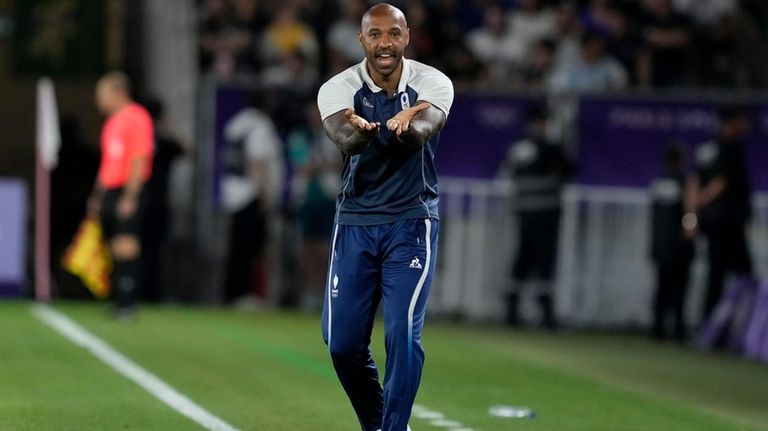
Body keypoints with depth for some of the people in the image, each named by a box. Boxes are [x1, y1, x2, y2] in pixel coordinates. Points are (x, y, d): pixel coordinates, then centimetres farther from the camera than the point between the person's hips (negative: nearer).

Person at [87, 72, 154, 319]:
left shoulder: (136, 118, -10)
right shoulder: (112, 122, 18)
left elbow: (139, 160, -15)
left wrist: (129, 196, -20)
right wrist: (97, 196, 22)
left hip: (128, 194, -9)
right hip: (110, 193, 9)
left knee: (126, 247, -11)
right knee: (115, 248, 8)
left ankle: (127, 302, -11)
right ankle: (116, 298, 13)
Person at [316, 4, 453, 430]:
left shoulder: (432, 83, -10)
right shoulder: (339, 88, -9)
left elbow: (423, 131, -31)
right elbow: (344, 137, -30)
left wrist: (408, 126, -57)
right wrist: (358, 131, -55)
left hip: (412, 222, -2)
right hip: (355, 222, 2)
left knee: (403, 333, -15)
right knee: (342, 342, 3)